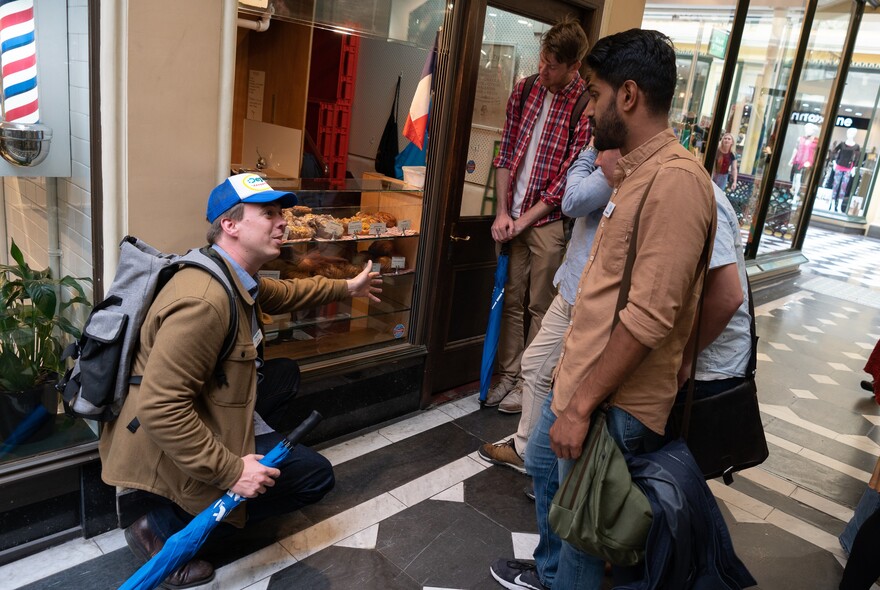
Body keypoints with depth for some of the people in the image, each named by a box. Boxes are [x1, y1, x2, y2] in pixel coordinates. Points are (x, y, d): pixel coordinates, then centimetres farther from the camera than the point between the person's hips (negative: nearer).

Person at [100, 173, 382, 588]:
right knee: (316, 476, -4)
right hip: (173, 445, -10)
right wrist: (230, 471, -30)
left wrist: (346, 288, 31)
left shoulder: (238, 278, 1)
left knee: (285, 375, 24)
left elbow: (282, 293, 24)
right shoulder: (204, 301, -32)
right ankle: (168, 527, -2)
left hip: (200, 412, 10)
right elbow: (161, 407, -35)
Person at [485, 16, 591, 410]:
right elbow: (505, 153, 7)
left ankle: (530, 384, 19)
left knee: (541, 308, 5)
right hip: (512, 217, 5)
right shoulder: (524, 90, 5)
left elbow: (568, 180, -12)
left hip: (549, 219, -5)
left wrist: (524, 220, -10)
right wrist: (502, 212, 0)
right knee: (511, 300, 12)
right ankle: (508, 376, 25)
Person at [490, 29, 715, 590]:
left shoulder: (675, 180, -23)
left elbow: (648, 318, -27)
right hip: (581, 377, 10)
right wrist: (573, 365, 18)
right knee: (542, 466, 27)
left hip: (615, 402, -10)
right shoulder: (635, 172, 10)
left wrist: (582, 405, -22)